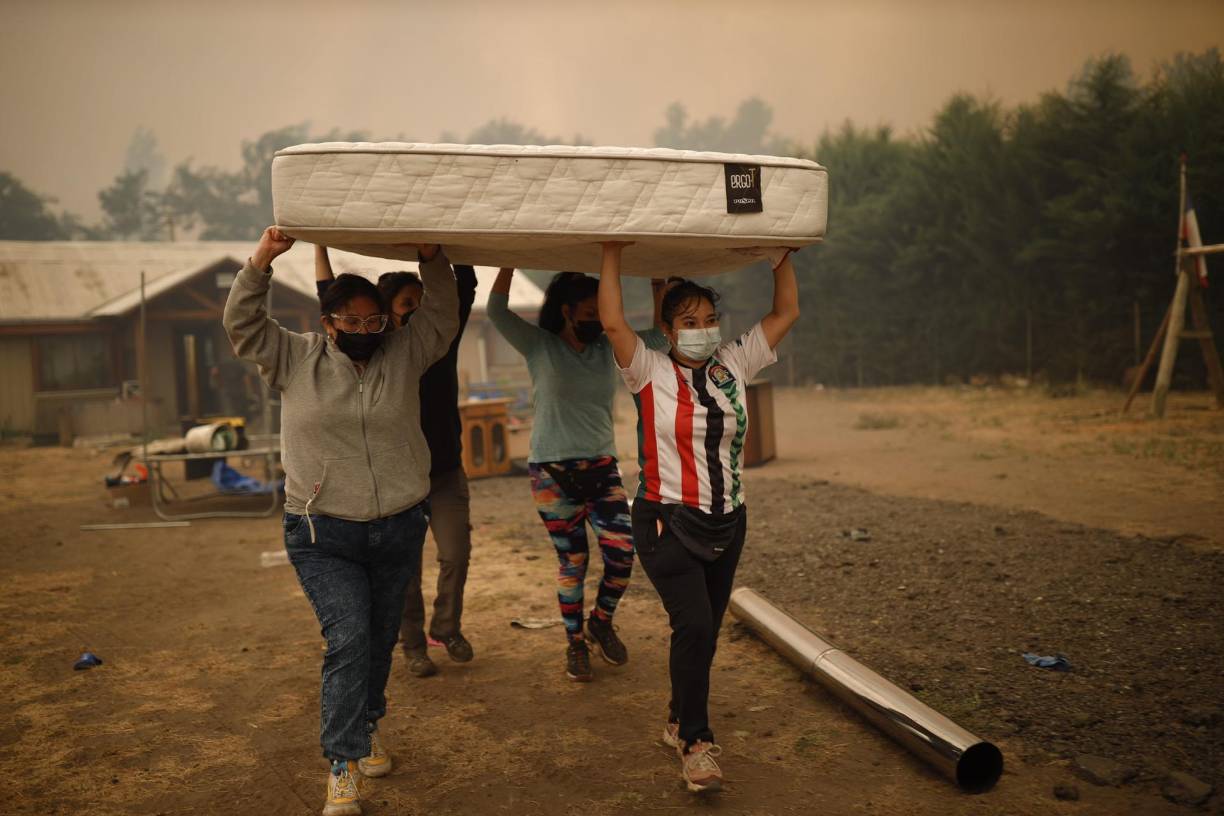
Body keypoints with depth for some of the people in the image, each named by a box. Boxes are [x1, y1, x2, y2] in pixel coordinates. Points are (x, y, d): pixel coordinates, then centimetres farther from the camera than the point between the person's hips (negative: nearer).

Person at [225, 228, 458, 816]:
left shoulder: (402, 354, 3)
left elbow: (442, 319, -3)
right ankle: (343, 766, -3)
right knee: (348, 641, -12)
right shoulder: (295, 359, 0)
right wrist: (261, 261, -17)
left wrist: (432, 259, -16)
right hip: (324, 536, -3)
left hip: (398, 530, 3)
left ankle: (366, 728, 38)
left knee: (381, 639, 15)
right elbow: (242, 324, -6)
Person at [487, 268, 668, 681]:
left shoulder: (609, 348, 6)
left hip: (602, 466, 3)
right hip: (553, 472, -3)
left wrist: (660, 287, -5)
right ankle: (575, 642, 22)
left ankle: (601, 624, 21)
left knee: (622, 551, -7)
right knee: (573, 561, 2)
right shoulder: (539, 346, -3)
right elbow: (497, 311, -13)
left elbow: (658, 336, 4)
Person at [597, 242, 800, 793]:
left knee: (705, 632, 12)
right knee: (693, 625, -16)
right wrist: (613, 253, -18)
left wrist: (782, 258, 7)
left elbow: (786, 313, 10)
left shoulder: (734, 365, 6)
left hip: (726, 522, 5)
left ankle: (679, 723, 32)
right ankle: (696, 742, 0)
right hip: (667, 521, -5)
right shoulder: (651, 372, -6)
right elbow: (612, 322, -20)